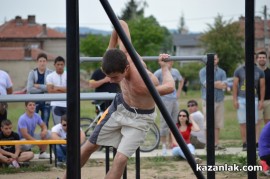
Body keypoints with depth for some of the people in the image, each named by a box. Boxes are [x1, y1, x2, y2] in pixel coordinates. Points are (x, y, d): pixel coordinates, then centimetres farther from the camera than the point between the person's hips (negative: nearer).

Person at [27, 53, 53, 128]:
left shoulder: (50, 73, -1)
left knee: (45, 124, 7)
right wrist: (44, 89, -10)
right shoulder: (32, 73, -1)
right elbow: (29, 89, -10)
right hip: (35, 101, -1)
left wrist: (38, 86, -12)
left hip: (46, 102, 1)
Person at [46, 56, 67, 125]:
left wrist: (57, 88, -7)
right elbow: (50, 91, -7)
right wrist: (64, 90, -7)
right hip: (56, 104, -1)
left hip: (67, 105, 1)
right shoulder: (50, 76, 4)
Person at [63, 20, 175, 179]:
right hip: (120, 106, 6)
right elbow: (121, 24, -12)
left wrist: (164, 67, -12)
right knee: (89, 146, 12)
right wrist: (110, 50, -4)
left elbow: (169, 87, -26)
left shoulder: (143, 85, -42)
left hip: (140, 117, -6)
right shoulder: (124, 53, -28)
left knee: (121, 159, -19)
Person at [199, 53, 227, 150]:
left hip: (220, 100, 4)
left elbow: (224, 85, 0)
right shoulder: (203, 71, 4)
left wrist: (213, 84, -10)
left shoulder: (222, 72, 14)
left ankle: (216, 143, 10)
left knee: (218, 124, 5)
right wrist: (218, 84, -3)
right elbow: (205, 83, -11)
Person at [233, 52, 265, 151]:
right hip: (241, 99, 0)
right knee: (242, 123, 0)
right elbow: (235, 86, 3)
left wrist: (261, 101, 2)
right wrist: (235, 100, -3)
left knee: (253, 123, -3)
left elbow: (262, 87, 8)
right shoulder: (239, 71, 3)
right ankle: (244, 144, 3)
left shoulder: (259, 72, 6)